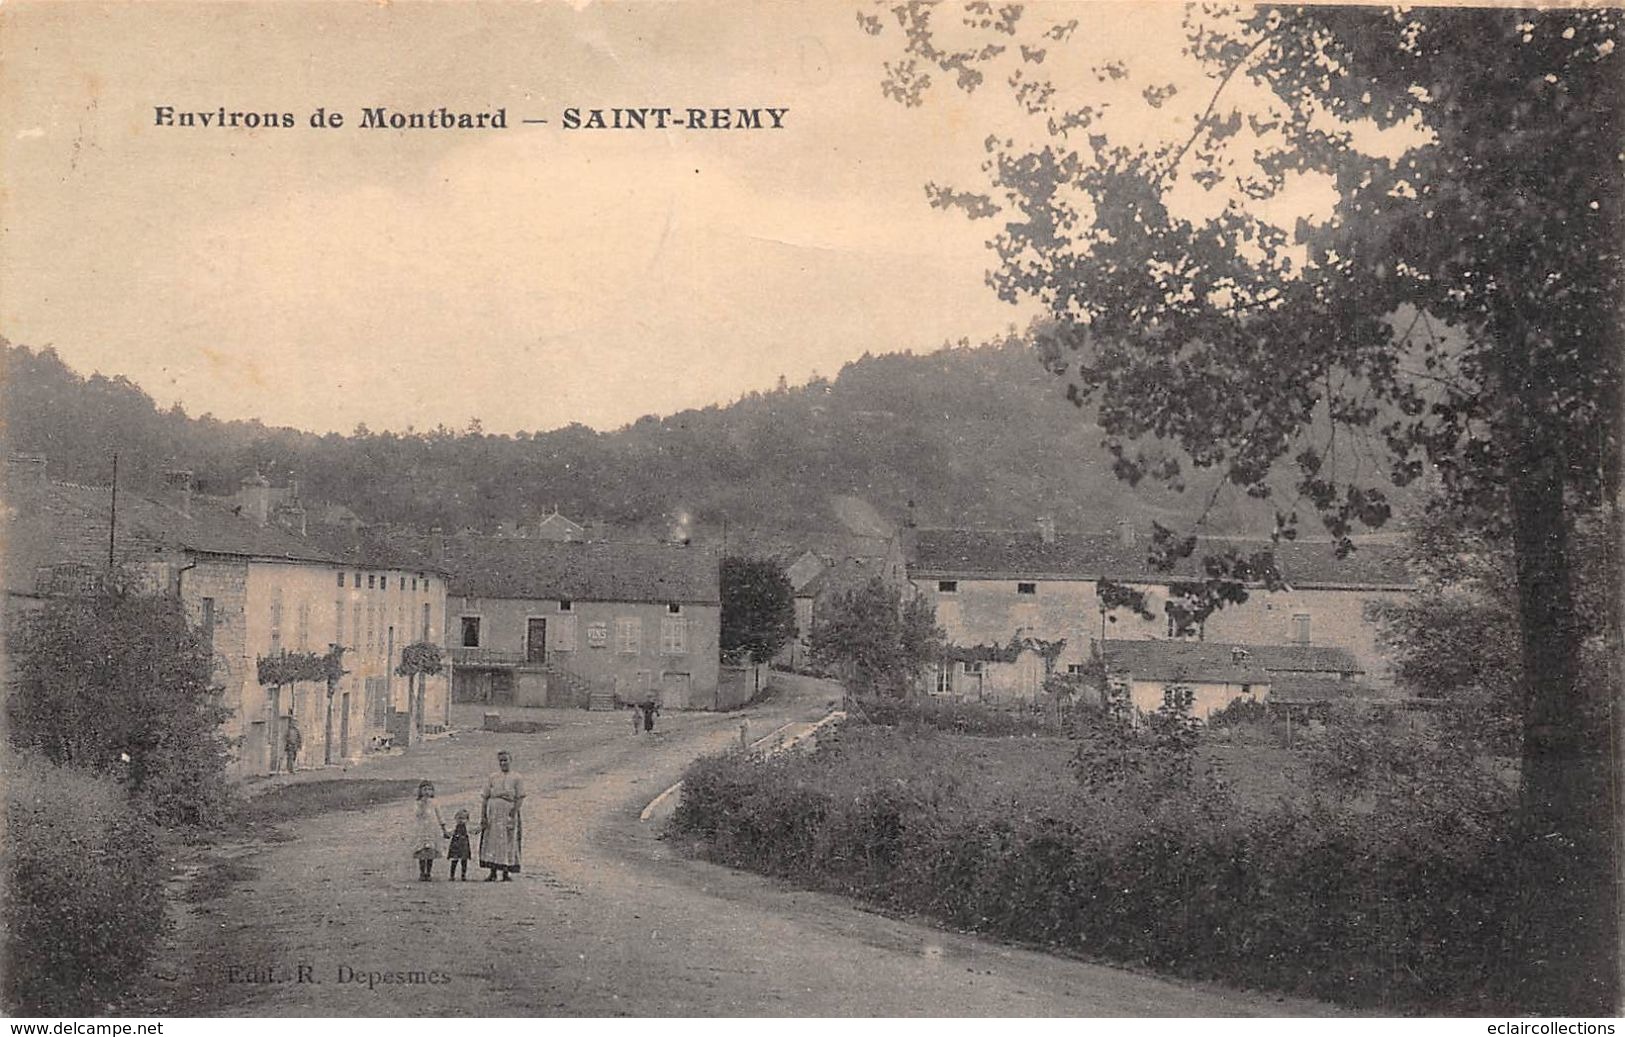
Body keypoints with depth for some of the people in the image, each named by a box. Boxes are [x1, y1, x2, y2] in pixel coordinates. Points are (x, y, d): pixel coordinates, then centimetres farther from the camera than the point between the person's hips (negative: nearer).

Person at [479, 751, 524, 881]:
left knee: (508, 843, -1)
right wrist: (483, 816, 0)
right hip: (493, 813, 2)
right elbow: (485, 798, 9)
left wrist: (513, 813, -16)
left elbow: (520, 798, -4)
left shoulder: (516, 778, 4)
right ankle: (493, 873, 7)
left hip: (508, 813, -2)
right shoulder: (492, 778, 12)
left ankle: (506, 872, 5)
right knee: (491, 842, 1)